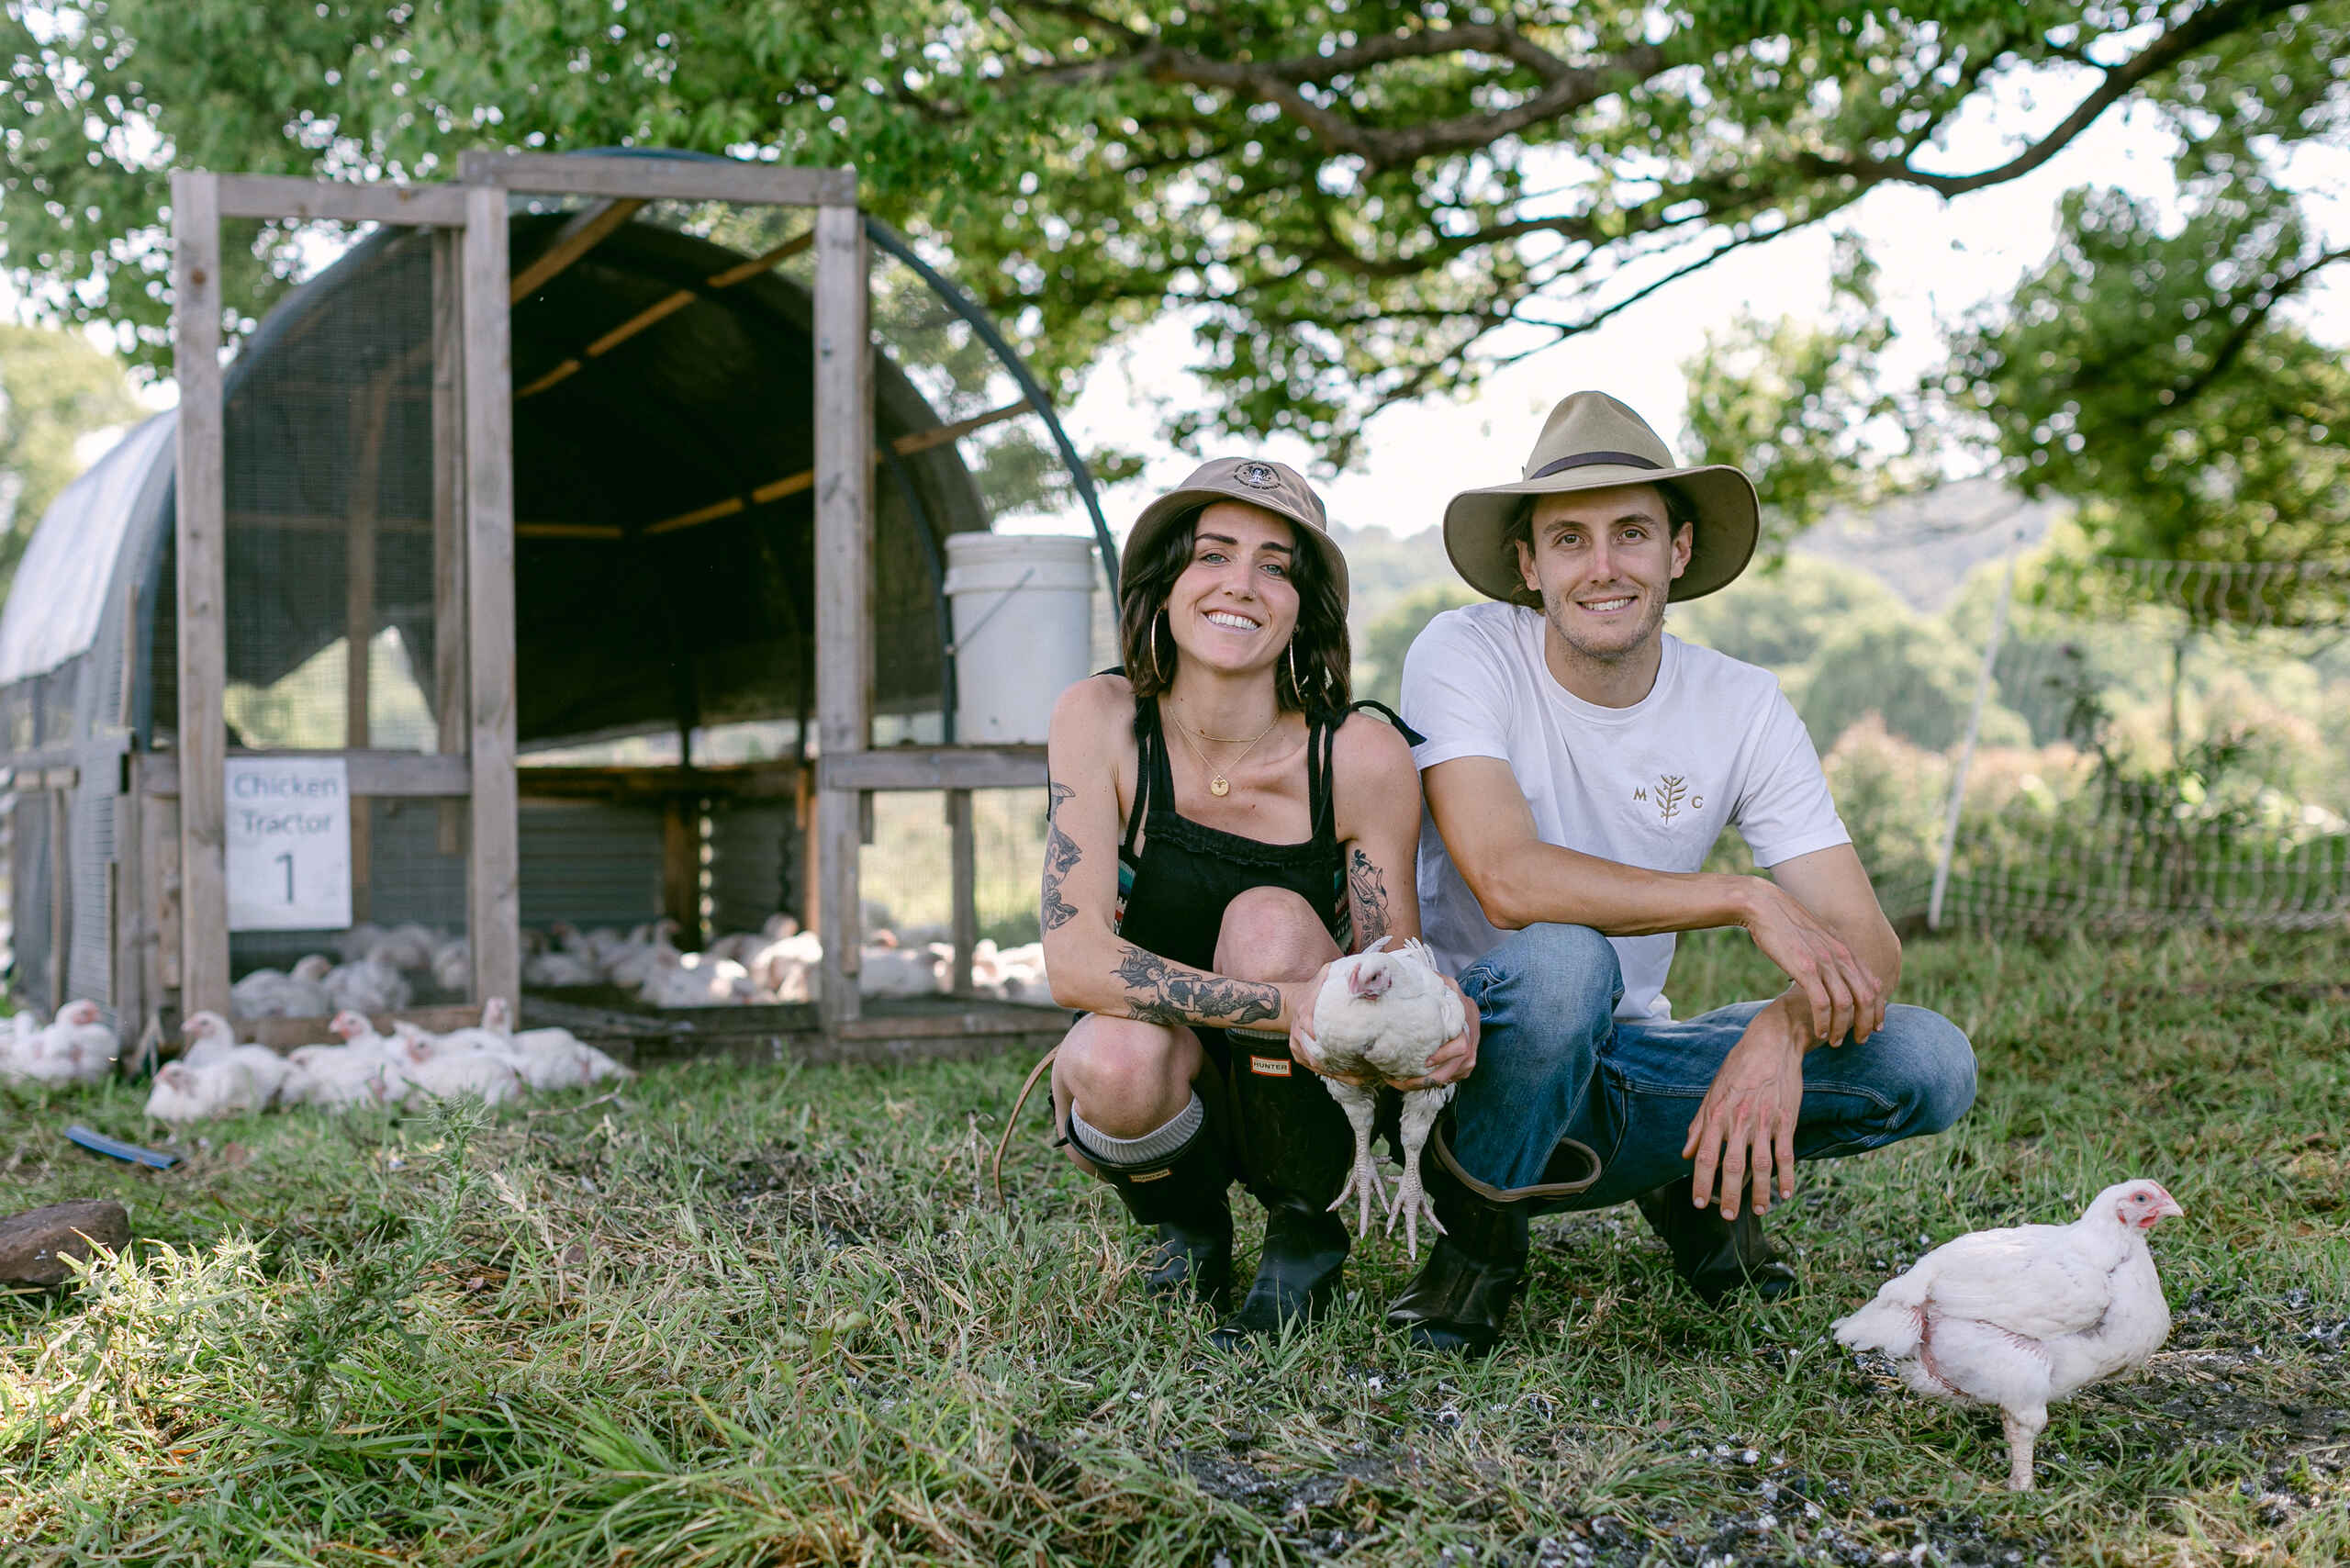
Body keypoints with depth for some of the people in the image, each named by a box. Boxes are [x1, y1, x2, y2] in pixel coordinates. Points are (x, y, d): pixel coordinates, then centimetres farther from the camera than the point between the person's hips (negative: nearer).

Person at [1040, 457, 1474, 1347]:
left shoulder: (1361, 756, -17)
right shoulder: (1102, 722, -16)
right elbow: (1074, 958, -26)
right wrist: (1292, 1005, -38)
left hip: (1297, 1108, 0)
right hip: (1151, 1103, 0)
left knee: (1269, 922, -29)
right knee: (1119, 1058, -34)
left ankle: (1305, 1231, -3)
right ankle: (1188, 1222, 4)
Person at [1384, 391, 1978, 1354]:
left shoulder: (1743, 709, -4)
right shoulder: (1464, 656, -15)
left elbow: (1868, 947, -10)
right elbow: (1507, 880, -30)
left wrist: (1784, 1029, -33)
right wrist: (1746, 901, -30)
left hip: (1622, 1069, 3)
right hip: (1467, 1057, -3)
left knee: (1930, 1066, -17)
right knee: (1562, 959, -38)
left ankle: (1698, 1176, 10)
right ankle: (1478, 1233, -10)